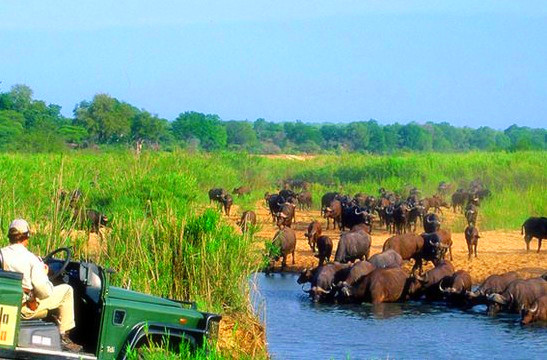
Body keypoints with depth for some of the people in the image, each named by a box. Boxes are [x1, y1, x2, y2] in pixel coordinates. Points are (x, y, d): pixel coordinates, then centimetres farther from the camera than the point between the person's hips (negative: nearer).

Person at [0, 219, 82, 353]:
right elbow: (44, 291, -18)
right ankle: (63, 336, 12)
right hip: (26, 309, -6)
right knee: (66, 290, 9)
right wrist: (44, 274, 3)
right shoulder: (31, 259, -17)